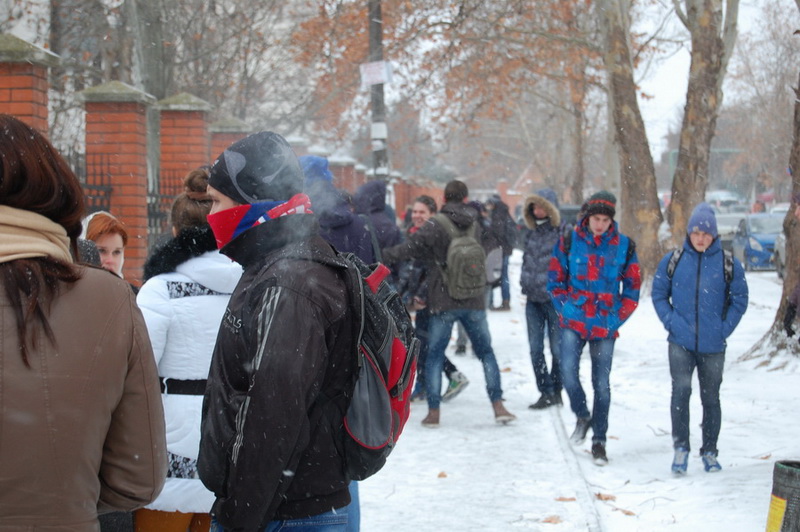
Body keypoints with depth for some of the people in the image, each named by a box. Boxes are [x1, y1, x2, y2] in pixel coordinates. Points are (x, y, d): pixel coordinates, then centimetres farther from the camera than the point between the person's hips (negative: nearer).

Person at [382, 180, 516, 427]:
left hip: (443, 303, -3)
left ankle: (433, 411, 3)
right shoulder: (475, 226, 5)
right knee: (486, 353, 14)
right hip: (474, 302, 4)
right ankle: (498, 406, 8)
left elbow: (412, 247, -23)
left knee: (434, 355, 7)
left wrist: (385, 256, -21)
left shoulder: (437, 225, -12)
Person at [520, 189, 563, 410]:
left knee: (557, 348, 2)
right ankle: (546, 392, 12)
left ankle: (555, 390, 15)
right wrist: (525, 283, 13)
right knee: (535, 349, 5)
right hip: (533, 299, 6)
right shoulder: (531, 232, 12)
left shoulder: (563, 234, -8)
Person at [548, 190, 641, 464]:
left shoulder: (624, 246, 2)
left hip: (605, 326, 0)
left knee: (602, 383, 4)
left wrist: (617, 318, -1)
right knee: (568, 372, -14)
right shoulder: (569, 242, 1)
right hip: (573, 323, 0)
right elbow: (555, 279, 7)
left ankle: (599, 441, 16)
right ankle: (583, 416, 15)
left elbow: (632, 288, 7)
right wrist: (565, 309, -3)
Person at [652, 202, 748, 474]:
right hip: (680, 342, 0)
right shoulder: (673, 261, 1)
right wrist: (670, 321, -4)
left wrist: (725, 328, -4)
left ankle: (709, 452, 23)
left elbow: (739, 300, 5)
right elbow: (659, 294, 9)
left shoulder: (729, 264, -2)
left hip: (713, 345, 1)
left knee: (711, 398, 10)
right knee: (681, 388, -16)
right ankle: (680, 448, -6)